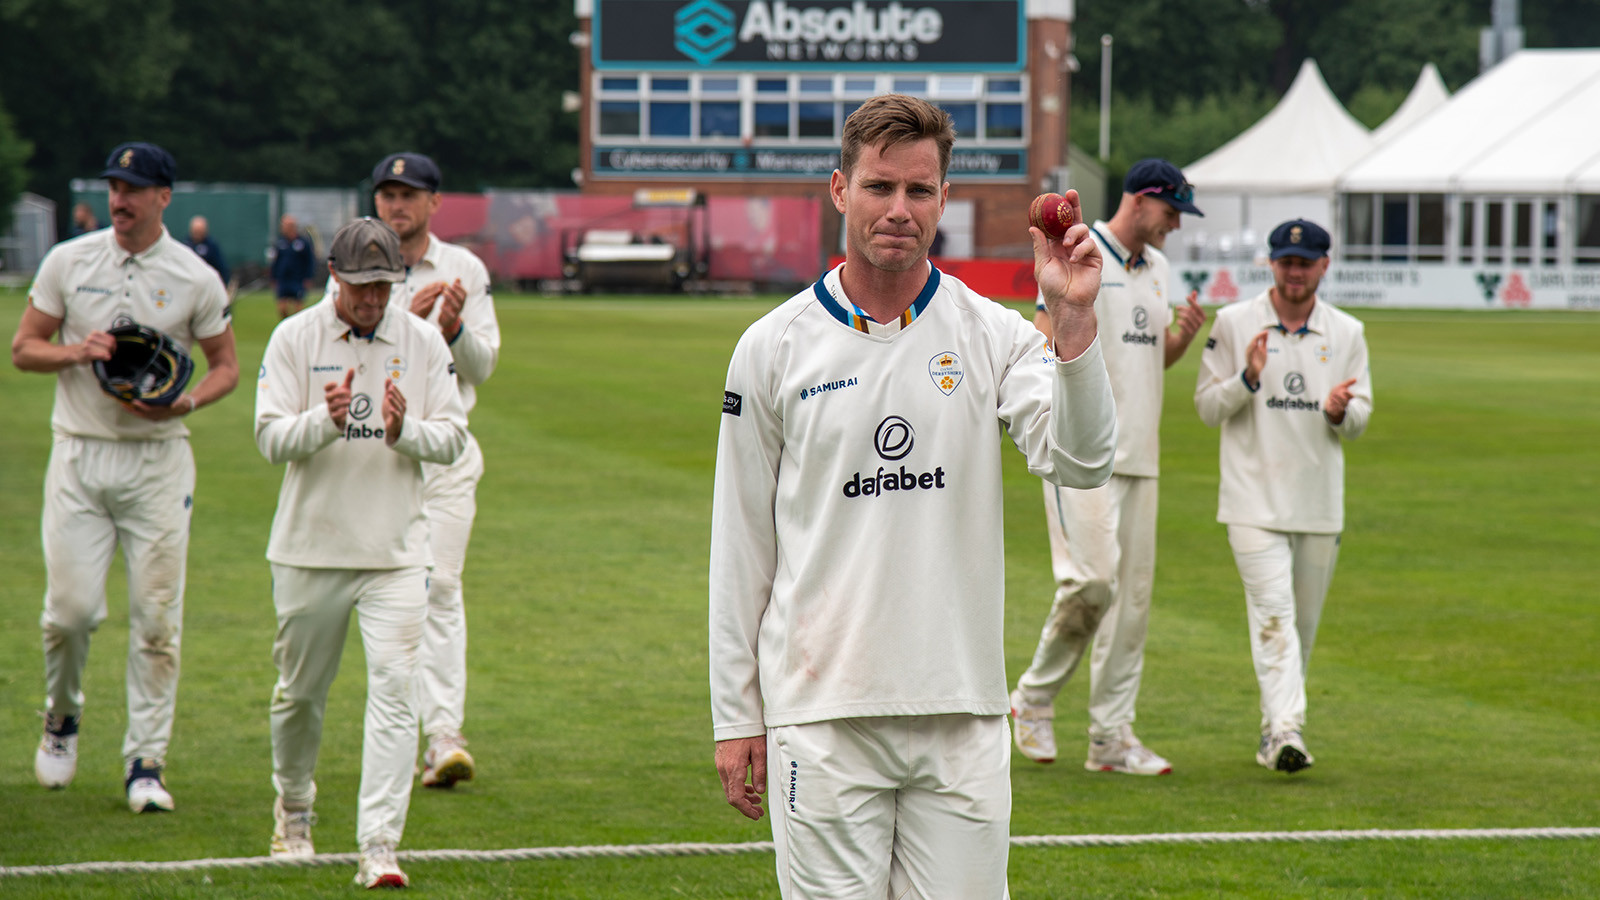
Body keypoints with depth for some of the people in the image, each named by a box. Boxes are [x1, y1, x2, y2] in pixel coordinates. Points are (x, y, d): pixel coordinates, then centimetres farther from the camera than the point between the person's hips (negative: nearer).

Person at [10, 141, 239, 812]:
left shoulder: (196, 279, 2)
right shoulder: (69, 261, 4)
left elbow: (226, 366, 10)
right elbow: (23, 348, 8)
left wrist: (184, 403, -10)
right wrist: (76, 351, -13)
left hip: (158, 460, 0)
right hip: (79, 454, 0)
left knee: (157, 617, -4)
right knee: (71, 606, -6)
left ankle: (145, 763, 3)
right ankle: (62, 716, 23)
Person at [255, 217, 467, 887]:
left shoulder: (422, 342, 4)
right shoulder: (295, 338, -1)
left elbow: (452, 439, 2)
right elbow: (271, 437, -8)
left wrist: (405, 431, -18)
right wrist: (326, 420, -26)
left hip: (395, 552, 0)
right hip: (310, 547, 0)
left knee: (394, 690, -12)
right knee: (300, 690, 12)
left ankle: (379, 847, -15)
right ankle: (293, 808, 39)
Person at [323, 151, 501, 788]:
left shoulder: (465, 270, 6)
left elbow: (483, 367, 3)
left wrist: (454, 330, -17)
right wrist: (408, 317, -21)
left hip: (444, 450, -1)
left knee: (440, 586, -11)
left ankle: (445, 735, -17)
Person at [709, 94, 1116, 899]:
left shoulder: (991, 335, 4)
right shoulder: (774, 347, 3)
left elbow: (1078, 461, -11)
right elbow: (741, 543, 7)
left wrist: (1073, 319, -23)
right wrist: (734, 717, 6)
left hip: (961, 712, 1)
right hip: (820, 710, -1)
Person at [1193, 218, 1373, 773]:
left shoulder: (1347, 333, 9)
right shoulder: (1234, 324, 1)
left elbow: (1360, 420, 8)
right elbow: (1207, 407, 1)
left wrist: (1340, 412, -16)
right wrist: (1248, 379, -17)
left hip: (1321, 503, 4)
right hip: (1255, 499, -4)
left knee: (1304, 622, 10)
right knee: (1273, 614, -16)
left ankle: (1275, 729, 23)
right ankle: (1286, 731, -26)